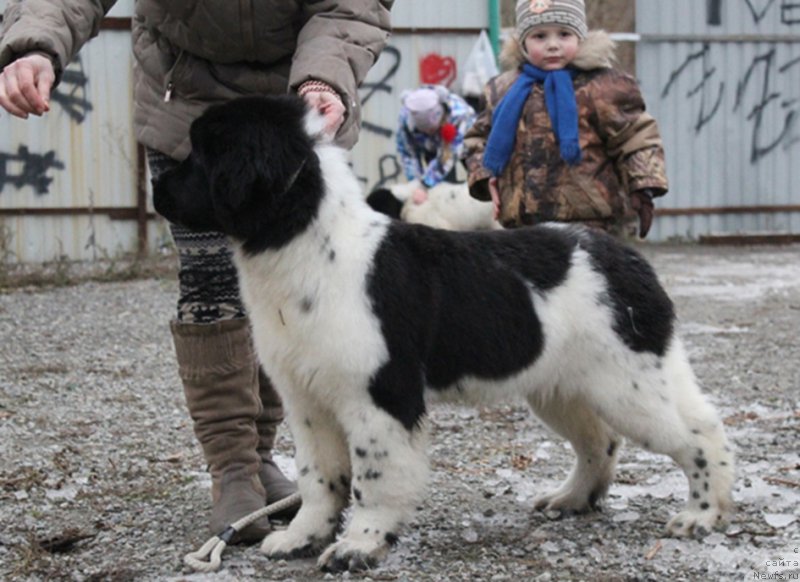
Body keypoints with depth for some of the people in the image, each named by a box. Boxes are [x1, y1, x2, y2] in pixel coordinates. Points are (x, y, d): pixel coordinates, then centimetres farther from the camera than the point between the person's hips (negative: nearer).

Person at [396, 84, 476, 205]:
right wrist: (416, 181, -34)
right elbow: (407, 153, -24)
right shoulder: (406, 118, -38)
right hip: (431, 145, 1)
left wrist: (424, 187, -49)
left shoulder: (458, 115, -46)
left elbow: (449, 156, -46)